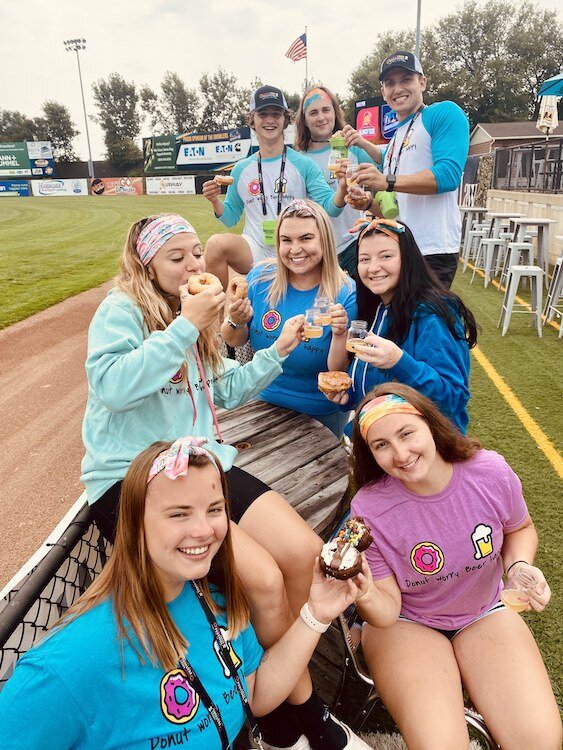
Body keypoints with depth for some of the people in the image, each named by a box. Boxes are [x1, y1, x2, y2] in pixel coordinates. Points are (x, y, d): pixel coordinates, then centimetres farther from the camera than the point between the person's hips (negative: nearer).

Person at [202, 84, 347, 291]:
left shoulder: (303, 165, 2)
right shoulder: (241, 169, 11)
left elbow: (329, 207, -6)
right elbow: (230, 217, 16)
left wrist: (342, 188, -28)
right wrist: (215, 200, -6)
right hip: (255, 250, 1)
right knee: (216, 243, -25)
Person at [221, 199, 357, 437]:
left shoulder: (346, 293, -21)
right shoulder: (260, 277, -13)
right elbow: (235, 341, -2)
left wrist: (340, 335, -37)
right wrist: (237, 322, -24)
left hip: (322, 415, -2)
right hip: (264, 400, 3)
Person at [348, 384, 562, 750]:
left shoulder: (491, 472, -19)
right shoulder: (369, 510, -24)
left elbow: (519, 529, 5)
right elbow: (387, 612, -14)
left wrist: (520, 566, -15)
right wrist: (366, 595, -37)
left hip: (484, 613, 3)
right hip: (406, 621, -2)